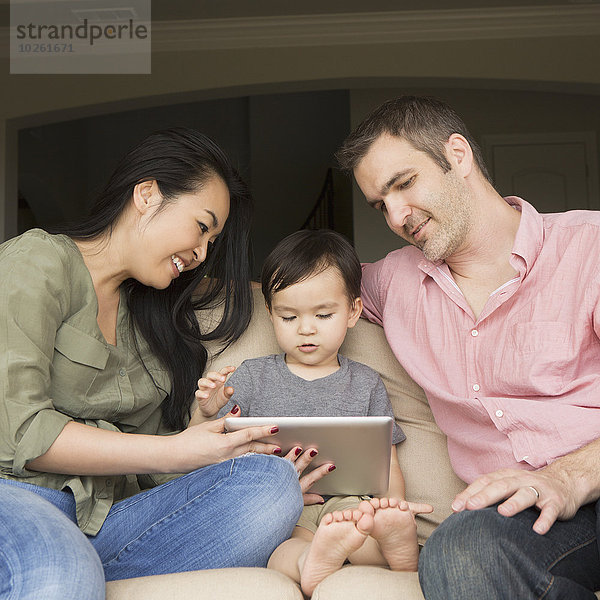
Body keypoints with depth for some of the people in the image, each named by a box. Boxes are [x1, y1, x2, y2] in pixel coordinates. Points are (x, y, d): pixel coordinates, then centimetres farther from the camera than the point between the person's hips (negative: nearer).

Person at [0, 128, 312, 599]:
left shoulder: (150, 310, 22)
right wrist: (175, 452, -12)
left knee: (271, 482, -21)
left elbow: (152, 466, 15)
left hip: (108, 518, 8)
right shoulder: (38, 262, 0)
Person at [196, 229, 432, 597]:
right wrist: (209, 414, -10)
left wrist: (394, 502, -6)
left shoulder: (365, 384, 17)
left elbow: (386, 463, 15)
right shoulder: (251, 377, 14)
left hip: (346, 501, 1)